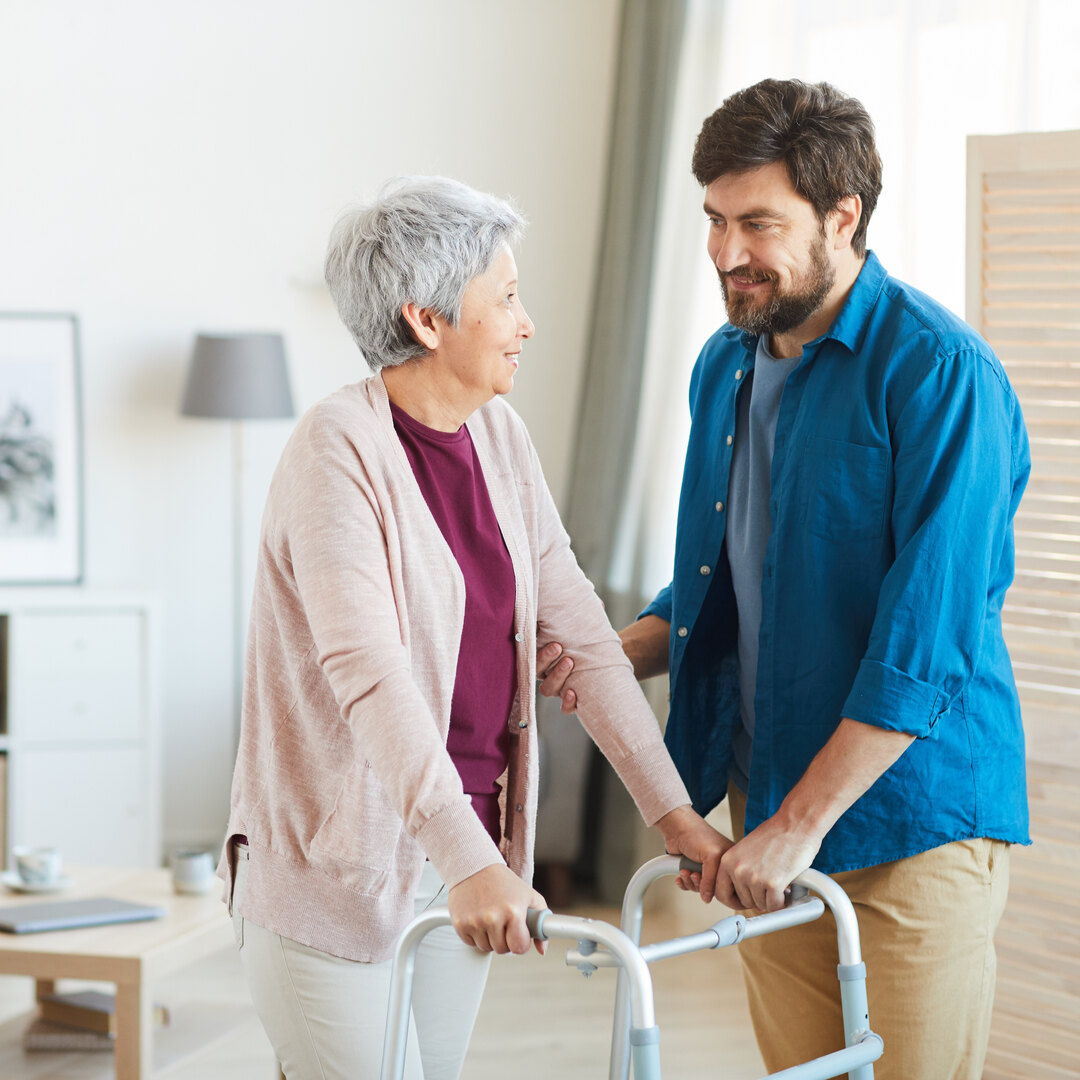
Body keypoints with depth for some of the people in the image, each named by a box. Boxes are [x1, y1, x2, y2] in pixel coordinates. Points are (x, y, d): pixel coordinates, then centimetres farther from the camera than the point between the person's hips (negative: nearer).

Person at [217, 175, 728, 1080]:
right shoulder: (339, 450, -18)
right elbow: (368, 673, -28)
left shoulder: (499, 437, 5)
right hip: (338, 861, -7)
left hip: (466, 844, 7)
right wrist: (470, 861, -37)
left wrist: (670, 807, 1)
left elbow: (579, 628, 6)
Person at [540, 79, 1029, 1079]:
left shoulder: (940, 373, -16)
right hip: (767, 808, 7)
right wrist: (614, 655, 1)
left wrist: (800, 821, -22)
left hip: (910, 814, -7)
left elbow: (927, 637, -22)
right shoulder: (725, 366, 9)